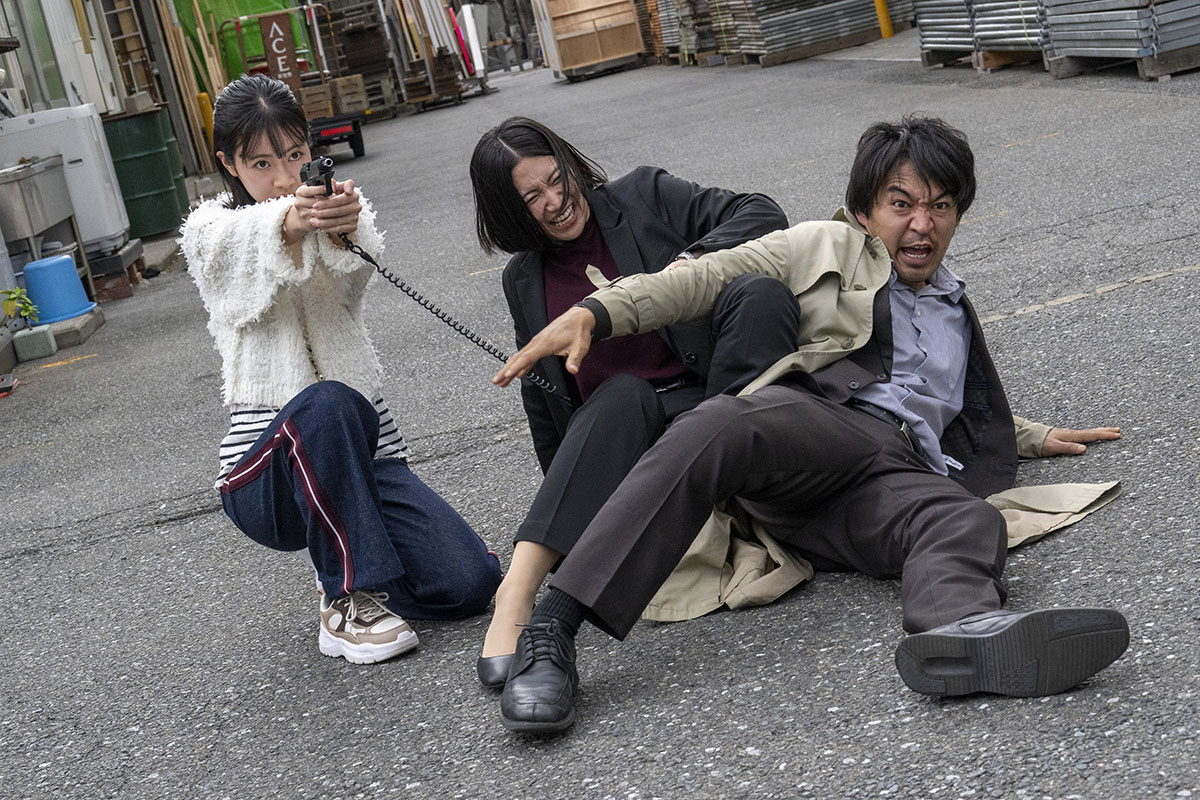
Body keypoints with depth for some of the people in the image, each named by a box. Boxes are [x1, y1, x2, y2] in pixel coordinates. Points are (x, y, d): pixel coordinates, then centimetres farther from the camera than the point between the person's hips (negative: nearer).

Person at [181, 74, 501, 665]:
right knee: (328, 404, -38)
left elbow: (355, 269, -14)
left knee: (470, 583, -16)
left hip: (363, 445, 3)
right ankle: (347, 602, -22)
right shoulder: (209, 231, 5)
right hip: (268, 464, -3)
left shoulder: (335, 211, 13)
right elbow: (242, 252, -23)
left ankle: (342, 554, 14)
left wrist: (345, 224, -41)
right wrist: (290, 223, -47)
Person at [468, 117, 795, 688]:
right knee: (623, 391, -36)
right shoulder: (524, 280, 14)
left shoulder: (644, 195, 8)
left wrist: (691, 262, -17)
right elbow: (540, 391, 22)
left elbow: (762, 214, 1)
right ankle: (518, 590, -49)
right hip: (620, 428, 1)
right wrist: (565, 491, 19)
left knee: (762, 292, -27)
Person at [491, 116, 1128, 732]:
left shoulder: (957, 313, 39)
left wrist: (1039, 438, 38)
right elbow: (705, 278, 11)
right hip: (811, 419, -4)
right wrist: (593, 314, -3)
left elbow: (972, 410, 53)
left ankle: (965, 630, -68)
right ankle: (552, 629, -48)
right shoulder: (826, 248, 23)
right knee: (721, 424, -39)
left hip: (904, 470, 4)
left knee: (970, 522, -32)